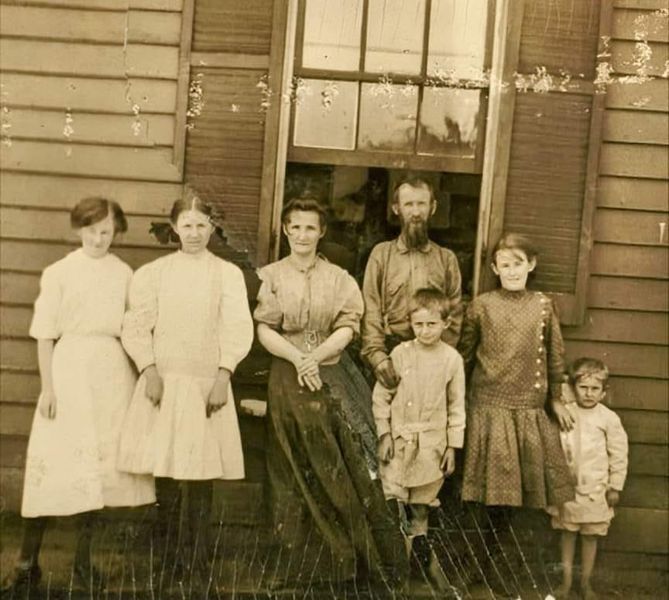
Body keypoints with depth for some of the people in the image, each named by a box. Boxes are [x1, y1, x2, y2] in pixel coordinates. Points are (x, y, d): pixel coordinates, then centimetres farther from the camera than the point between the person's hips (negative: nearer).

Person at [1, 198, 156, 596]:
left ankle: (84, 558, 18)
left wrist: (138, 378, 2)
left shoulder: (125, 275, 5)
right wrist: (48, 386, -6)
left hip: (112, 372, 2)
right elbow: (45, 334, 0)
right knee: (55, 461, -3)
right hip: (69, 368, -2)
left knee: (99, 461, 5)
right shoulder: (59, 272, 0)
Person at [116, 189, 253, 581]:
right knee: (165, 469, 3)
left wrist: (223, 376, -11)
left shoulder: (229, 274, 5)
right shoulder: (153, 273, 7)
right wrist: (150, 370, -9)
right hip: (163, 382, 1)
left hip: (208, 383, 0)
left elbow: (238, 330, -2)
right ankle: (164, 552, 18)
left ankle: (198, 558, 12)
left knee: (202, 474, 1)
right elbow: (136, 327, 3)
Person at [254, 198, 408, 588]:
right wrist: (298, 359, -17)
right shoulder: (271, 275, 4)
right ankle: (298, 557, 14)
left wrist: (316, 358, -16)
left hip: (332, 377, 1)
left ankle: (345, 555, 10)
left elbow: (348, 327, -2)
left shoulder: (339, 278, 7)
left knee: (342, 467, -2)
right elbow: (264, 329, -4)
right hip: (288, 377, 0)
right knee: (295, 469, 5)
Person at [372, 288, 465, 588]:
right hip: (398, 439, 0)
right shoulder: (400, 354, -7)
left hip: (432, 443, 1)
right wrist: (384, 434, -4)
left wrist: (453, 446, 2)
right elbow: (381, 396, -1)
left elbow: (456, 405, 1)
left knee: (422, 503, 14)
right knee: (392, 499, 1)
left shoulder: (452, 358, -5)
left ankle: (418, 542, 34)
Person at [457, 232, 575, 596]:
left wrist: (555, 399, 11)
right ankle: (496, 560, 19)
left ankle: (498, 553, 25)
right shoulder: (481, 306, -2)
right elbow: (464, 355, 4)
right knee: (497, 484, 2)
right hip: (490, 406, -2)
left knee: (525, 481, 7)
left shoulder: (543, 306, 3)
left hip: (531, 409, 2)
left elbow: (555, 356, 10)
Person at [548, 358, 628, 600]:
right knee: (567, 532, 11)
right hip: (567, 485, 1)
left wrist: (615, 487, -1)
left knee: (590, 535, 9)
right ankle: (566, 580, 25)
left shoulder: (609, 419, -8)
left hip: (595, 488, -1)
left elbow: (618, 455, -2)